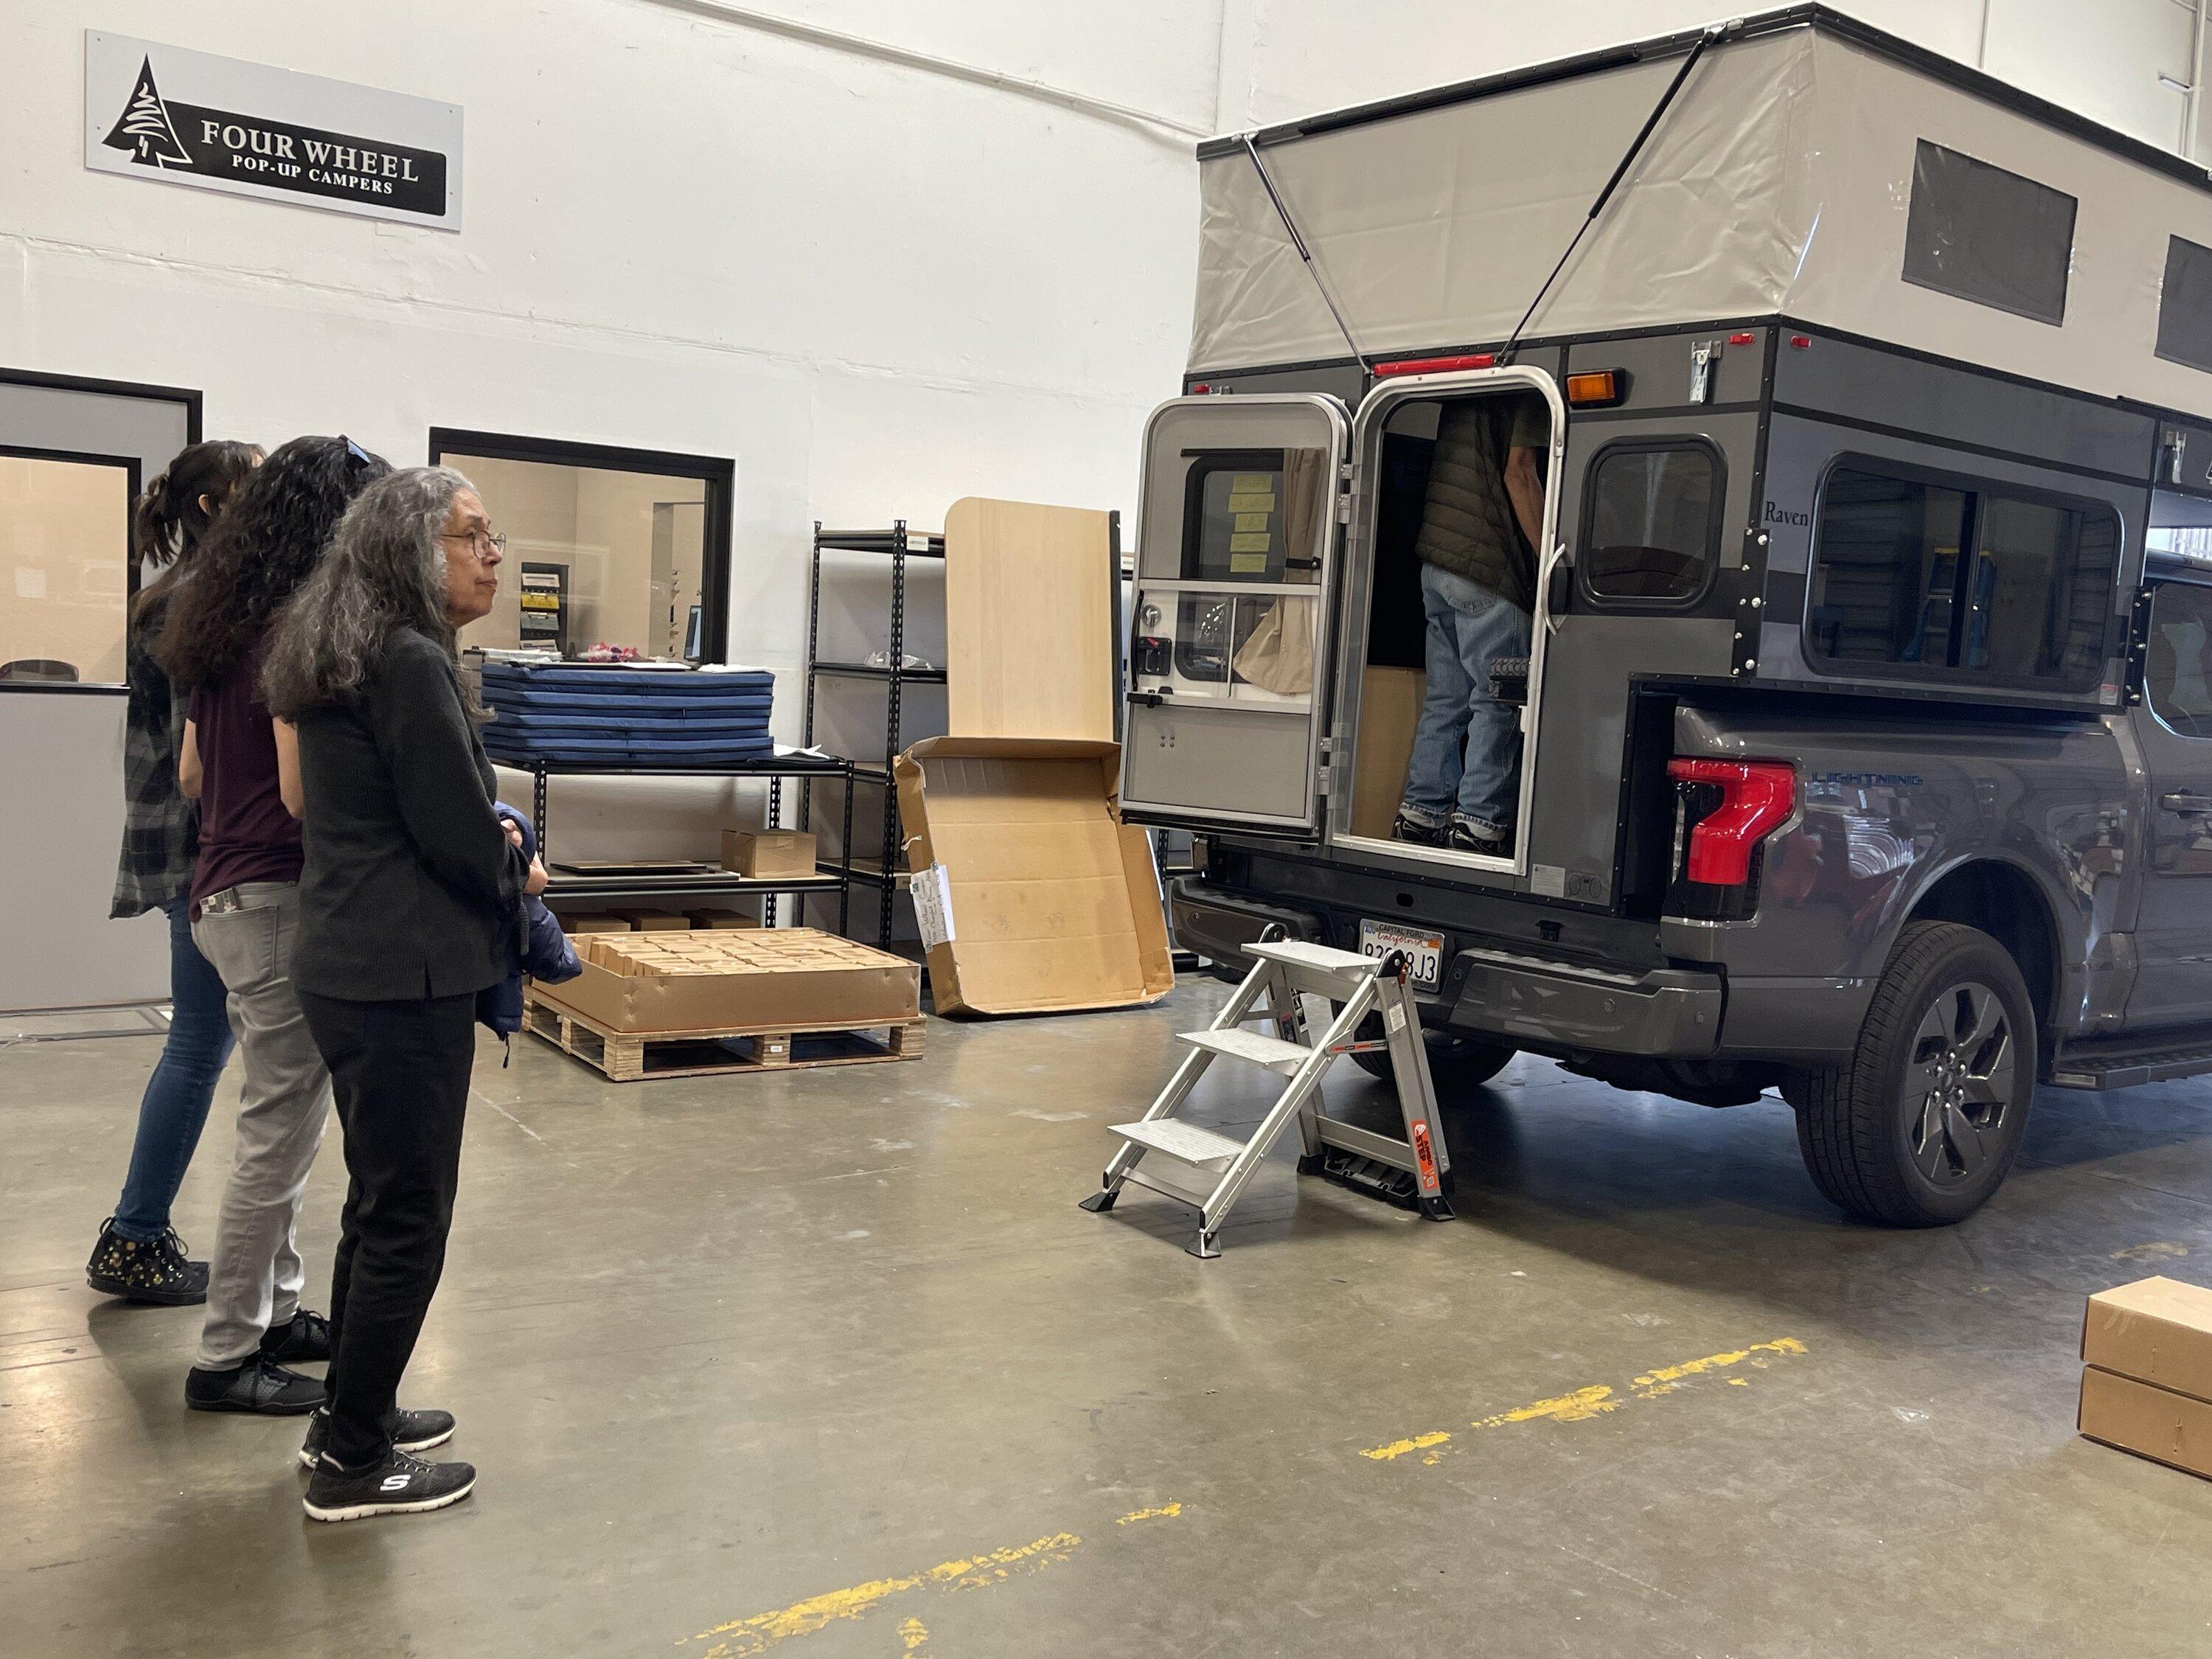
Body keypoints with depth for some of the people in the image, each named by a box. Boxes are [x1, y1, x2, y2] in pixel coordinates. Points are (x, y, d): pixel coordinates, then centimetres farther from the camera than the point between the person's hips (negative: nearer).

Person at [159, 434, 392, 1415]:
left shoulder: (232, 623, 12)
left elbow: (191, 775, 16)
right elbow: (304, 793, -22)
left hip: (226, 890, 10)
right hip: (279, 899, -10)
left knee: (283, 1124, 19)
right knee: (279, 1134, 0)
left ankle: (274, 1312, 29)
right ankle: (227, 1357, 10)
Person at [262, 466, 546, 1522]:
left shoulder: (348, 657, 13)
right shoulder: (410, 664, -18)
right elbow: (461, 838, -17)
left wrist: (492, 845, 7)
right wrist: (520, 870, 3)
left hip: (350, 967, 10)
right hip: (406, 979, -10)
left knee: (379, 1203, 20)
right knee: (408, 1217, 1)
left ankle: (352, 1415, 33)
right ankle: (355, 1464, 12)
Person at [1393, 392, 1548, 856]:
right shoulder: (1528, 393, -8)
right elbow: (1519, 474, -14)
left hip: (1436, 564, 8)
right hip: (1489, 568, -8)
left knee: (1445, 699, 12)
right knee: (1498, 701, -3)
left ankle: (1420, 816, 13)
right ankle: (1478, 825, -4)